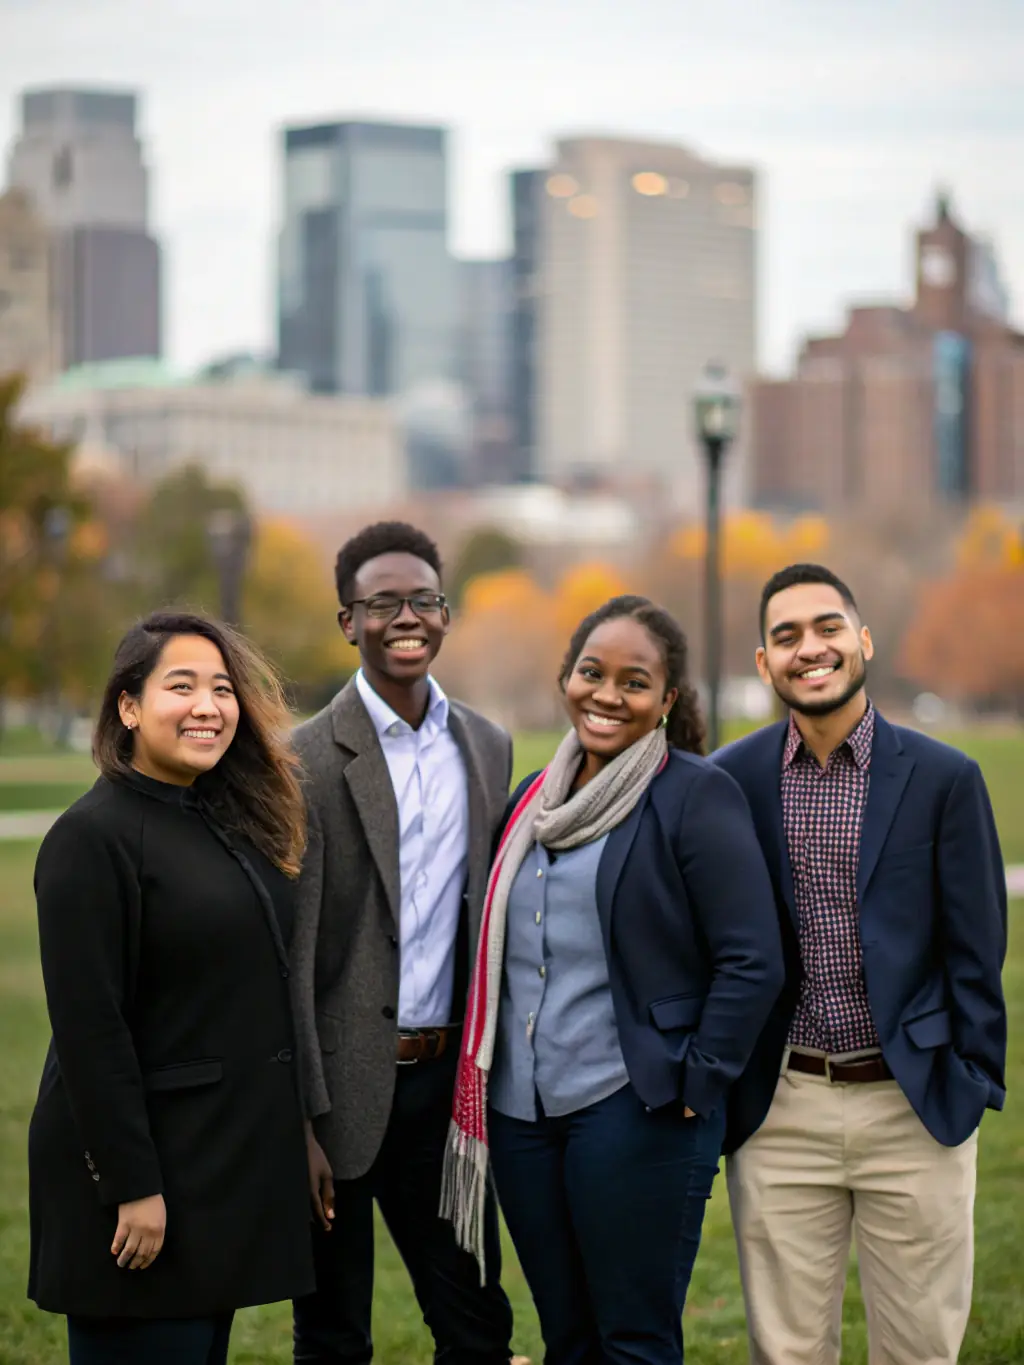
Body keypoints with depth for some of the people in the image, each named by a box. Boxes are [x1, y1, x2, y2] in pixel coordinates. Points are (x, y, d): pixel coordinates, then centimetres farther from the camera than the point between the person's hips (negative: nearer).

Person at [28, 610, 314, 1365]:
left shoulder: (232, 820, 10)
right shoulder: (94, 837, -14)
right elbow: (89, 1028, -18)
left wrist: (294, 1131, 14)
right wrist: (132, 1186, -20)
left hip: (231, 1158, 8)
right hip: (144, 1166, -8)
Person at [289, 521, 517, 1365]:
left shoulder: (487, 748, 8)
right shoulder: (310, 762, -10)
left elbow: (484, 910, 13)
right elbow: (289, 953, -11)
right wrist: (301, 1118, -14)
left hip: (447, 1076, 5)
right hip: (346, 1083, -4)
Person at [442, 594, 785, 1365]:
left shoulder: (697, 796, -8)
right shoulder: (536, 799, 12)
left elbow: (752, 963, -11)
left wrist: (695, 1086, -12)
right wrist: (484, 1077, 15)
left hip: (637, 1111, -6)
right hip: (521, 1111, 6)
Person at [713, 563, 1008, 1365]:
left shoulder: (944, 778, -3)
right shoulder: (730, 781, 0)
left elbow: (976, 951, 1)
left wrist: (975, 1085, -2)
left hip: (915, 1109, -1)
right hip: (780, 1112, 1)